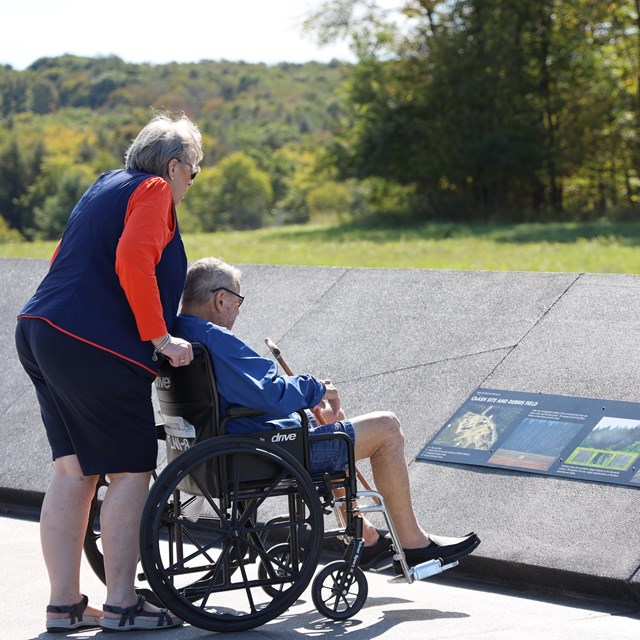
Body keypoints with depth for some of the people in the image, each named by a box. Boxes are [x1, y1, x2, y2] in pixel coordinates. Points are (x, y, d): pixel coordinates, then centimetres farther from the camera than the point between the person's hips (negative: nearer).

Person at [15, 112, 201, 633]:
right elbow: (133, 264, -20)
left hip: (41, 335, 9)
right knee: (130, 472, -1)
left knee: (73, 471, 10)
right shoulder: (154, 191, -4)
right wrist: (160, 338, -15)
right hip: (96, 349, -9)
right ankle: (120, 605, 1)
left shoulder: (108, 185, 23)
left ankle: (64, 604, 11)